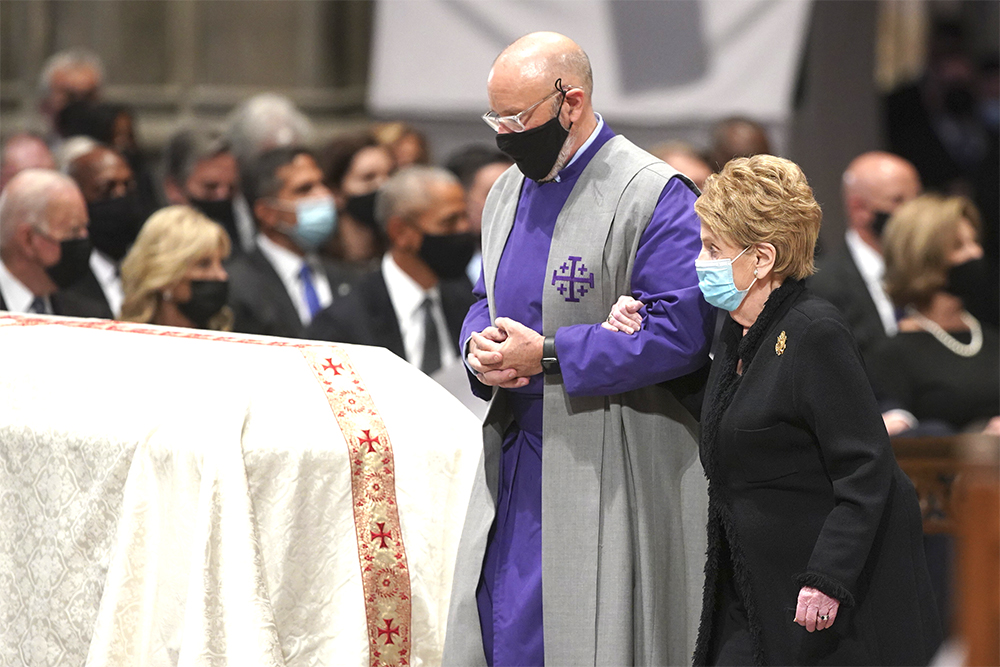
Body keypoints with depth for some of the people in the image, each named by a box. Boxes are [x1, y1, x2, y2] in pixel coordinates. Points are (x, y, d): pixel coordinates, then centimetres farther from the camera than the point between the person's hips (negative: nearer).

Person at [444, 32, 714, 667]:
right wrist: (481, 346, -1)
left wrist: (547, 354, -19)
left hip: (610, 471, -7)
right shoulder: (508, 193, 13)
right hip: (514, 460, 7)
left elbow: (681, 332, -19)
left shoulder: (654, 196, -12)